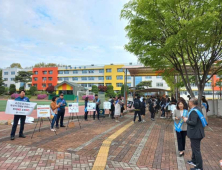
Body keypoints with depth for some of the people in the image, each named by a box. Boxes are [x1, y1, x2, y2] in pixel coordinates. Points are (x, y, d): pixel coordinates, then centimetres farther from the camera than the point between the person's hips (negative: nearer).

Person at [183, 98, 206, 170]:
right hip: (197, 132, 11)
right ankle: (194, 161, 43)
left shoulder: (193, 111, -23)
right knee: (194, 147, 25)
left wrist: (186, 120, -13)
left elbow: (193, 123, -28)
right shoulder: (196, 110, 8)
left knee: (196, 150, 1)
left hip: (195, 133, -11)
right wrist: (187, 119, 9)